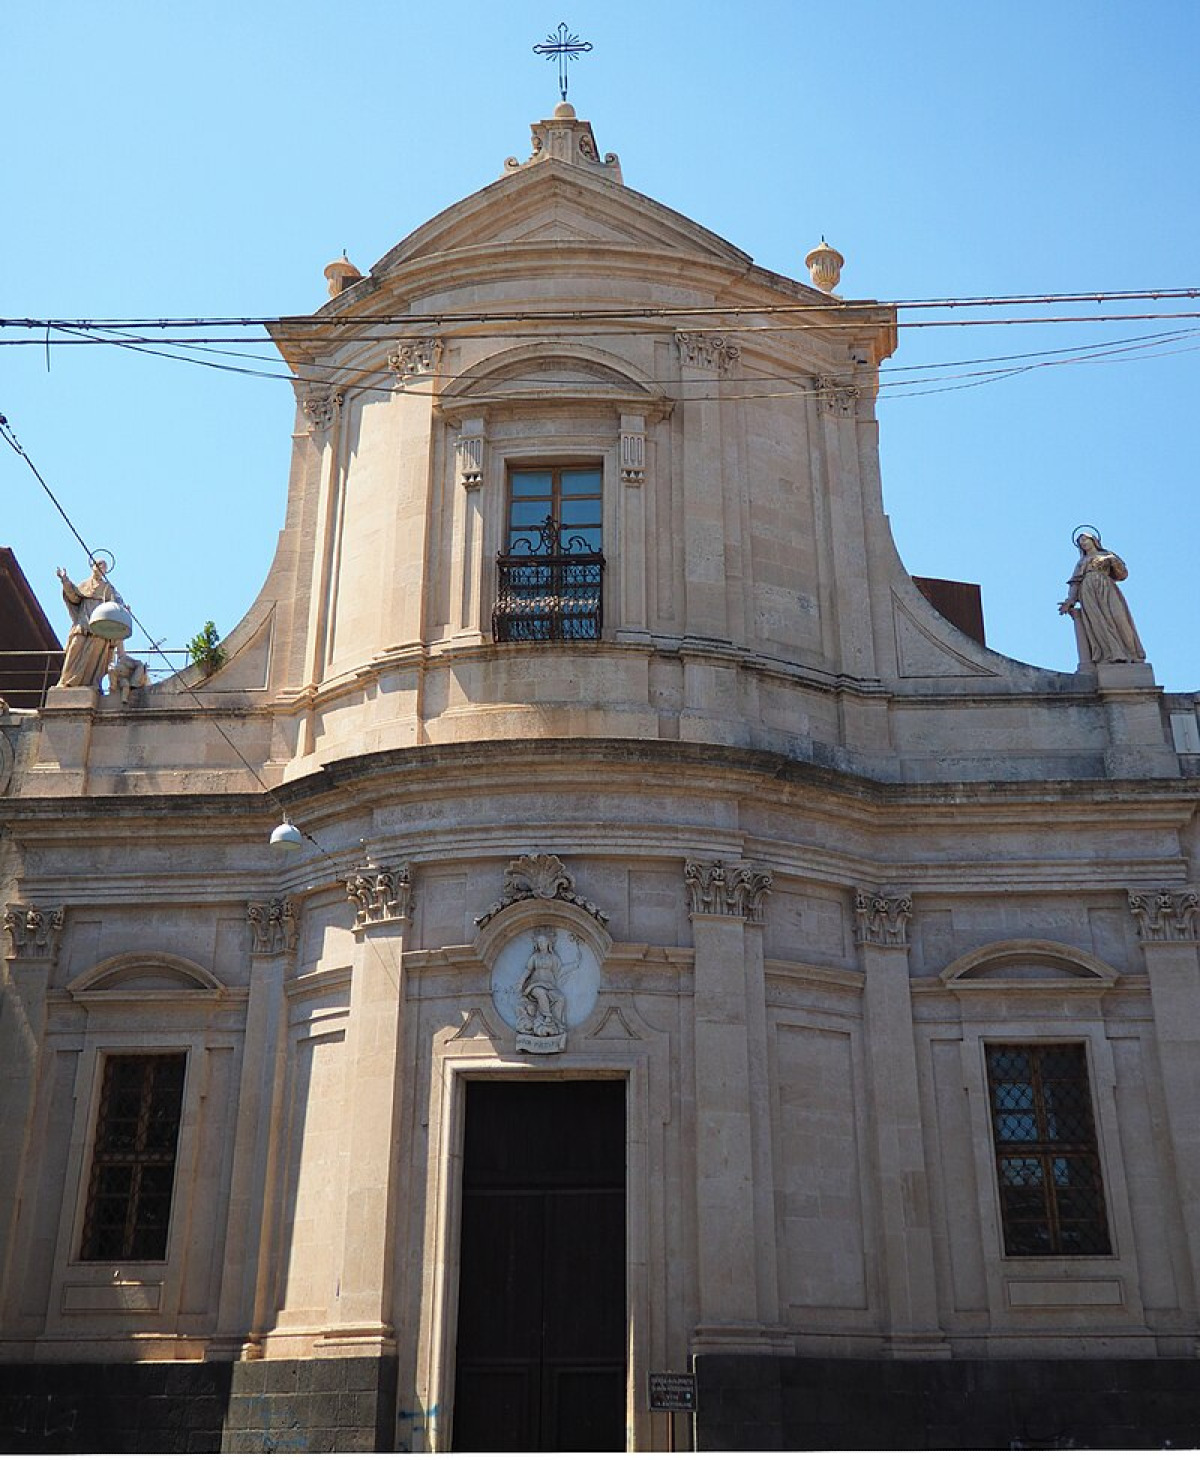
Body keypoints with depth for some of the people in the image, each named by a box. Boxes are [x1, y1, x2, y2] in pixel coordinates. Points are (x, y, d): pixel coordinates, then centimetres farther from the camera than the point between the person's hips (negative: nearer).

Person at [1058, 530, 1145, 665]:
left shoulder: (1108, 555, 27)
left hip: (1107, 587, 0)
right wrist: (1070, 601, 2)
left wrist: (1112, 561, -2)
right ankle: (1115, 656, -40)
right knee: (1099, 619, -25)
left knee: (1117, 616, -25)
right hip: (1089, 590, 1)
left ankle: (1132, 657, -30)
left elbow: (1122, 574, 15)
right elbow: (1075, 582, 17)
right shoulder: (1081, 562, 31)